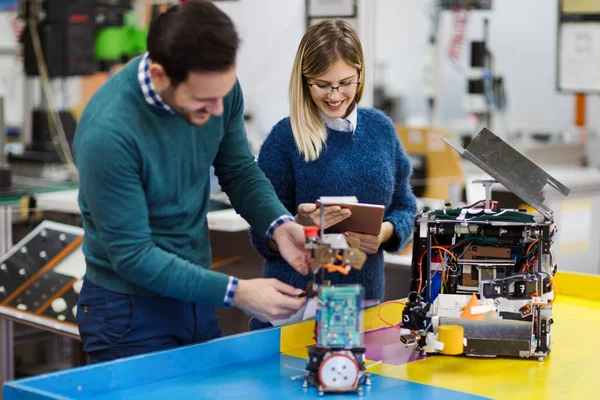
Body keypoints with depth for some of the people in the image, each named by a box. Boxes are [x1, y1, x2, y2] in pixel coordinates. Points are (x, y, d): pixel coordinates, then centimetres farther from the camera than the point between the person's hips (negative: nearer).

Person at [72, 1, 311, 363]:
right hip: (130, 310, -6)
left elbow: (238, 170, 4)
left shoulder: (218, 88, -12)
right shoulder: (108, 133, -29)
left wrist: (279, 225, -15)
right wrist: (236, 293, -27)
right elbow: (133, 255, -23)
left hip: (194, 295, 6)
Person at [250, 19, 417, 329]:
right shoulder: (285, 138, -9)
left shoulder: (380, 128, 3)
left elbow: (404, 207, 10)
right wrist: (300, 225, -26)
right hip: (298, 304, -3)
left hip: (366, 298, 4)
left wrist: (385, 232, -11)